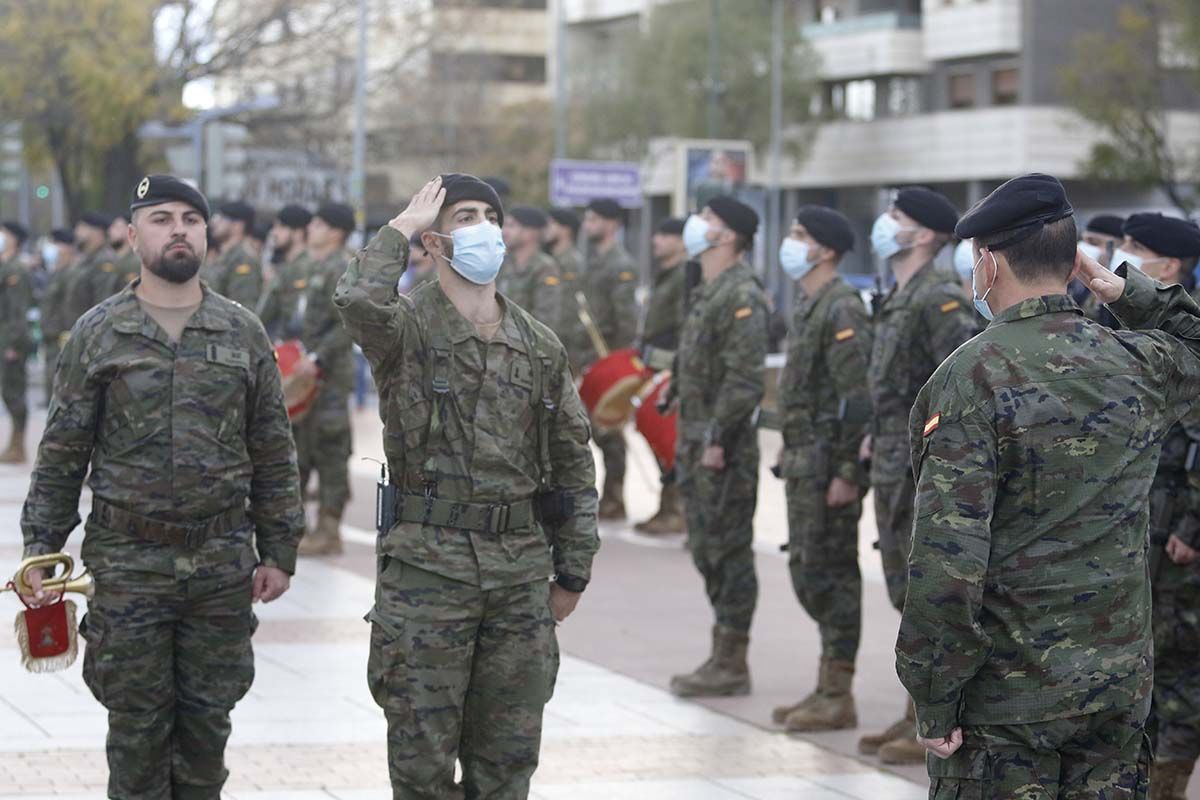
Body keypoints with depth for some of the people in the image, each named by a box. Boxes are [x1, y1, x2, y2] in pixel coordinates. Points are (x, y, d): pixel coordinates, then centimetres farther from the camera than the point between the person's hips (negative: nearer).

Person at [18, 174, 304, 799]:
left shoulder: (244, 333, 5)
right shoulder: (98, 334, 0)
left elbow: (273, 453, 8)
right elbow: (62, 454, 2)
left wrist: (279, 552, 6)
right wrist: (40, 549, -4)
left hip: (223, 564, 2)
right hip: (128, 565, -1)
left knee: (207, 723, 8)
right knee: (138, 727, 4)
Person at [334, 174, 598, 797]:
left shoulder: (540, 345, 10)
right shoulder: (407, 327, -4)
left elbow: (573, 459, 15)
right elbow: (358, 300, -29)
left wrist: (573, 571, 11)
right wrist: (401, 228, -12)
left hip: (521, 568, 4)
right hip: (428, 564, -4)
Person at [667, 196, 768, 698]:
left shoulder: (741, 296, -15)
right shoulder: (708, 294, 16)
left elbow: (745, 379, -21)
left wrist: (717, 439, -21)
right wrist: (689, 439, 18)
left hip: (724, 449, -10)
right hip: (698, 442, 10)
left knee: (728, 551, -5)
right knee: (707, 550, 13)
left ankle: (732, 666, 0)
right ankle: (723, 654, 21)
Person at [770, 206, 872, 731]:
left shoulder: (842, 309, -15)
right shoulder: (808, 305, 16)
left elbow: (856, 397, -20)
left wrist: (847, 472, -22)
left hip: (828, 467, -10)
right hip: (803, 463, 10)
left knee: (830, 573, -4)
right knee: (808, 572, 13)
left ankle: (838, 698, 2)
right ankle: (829, 685, 21)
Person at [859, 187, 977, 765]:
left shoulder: (939, 299, -15)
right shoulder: (898, 300, 15)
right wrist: (879, 435, 16)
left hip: (927, 472, -10)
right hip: (894, 471, 10)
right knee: (907, 595, 15)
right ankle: (919, 713, 23)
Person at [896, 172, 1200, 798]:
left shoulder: (973, 377, -15)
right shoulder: (1140, 364, 1)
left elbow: (948, 558, -20)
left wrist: (934, 701, -13)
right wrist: (1128, 291, 16)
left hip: (1005, 698, -5)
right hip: (1120, 690, 5)